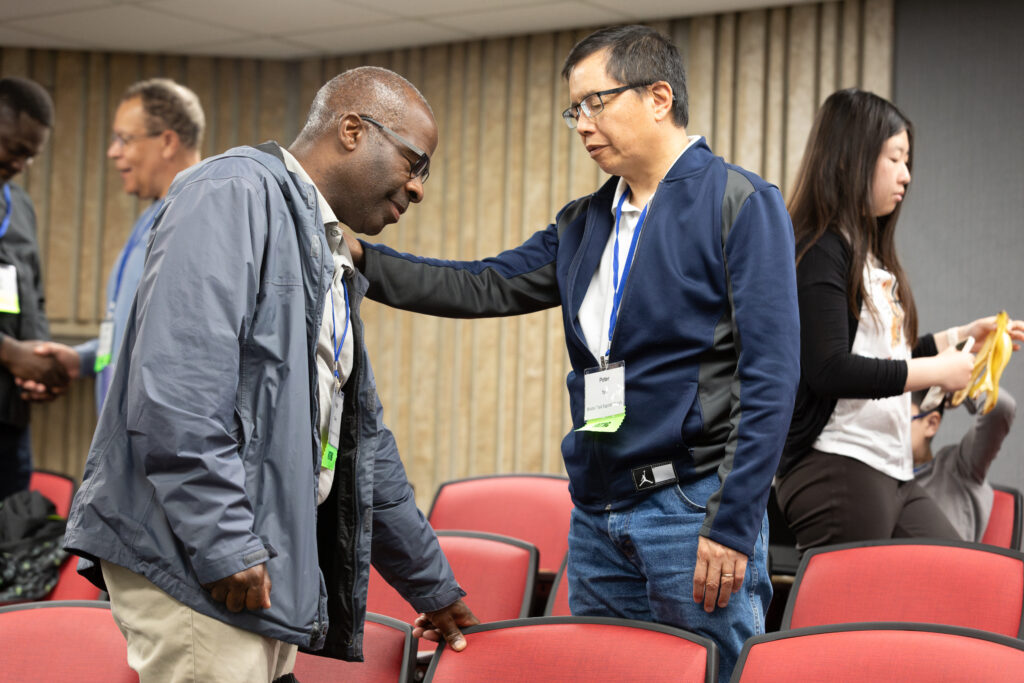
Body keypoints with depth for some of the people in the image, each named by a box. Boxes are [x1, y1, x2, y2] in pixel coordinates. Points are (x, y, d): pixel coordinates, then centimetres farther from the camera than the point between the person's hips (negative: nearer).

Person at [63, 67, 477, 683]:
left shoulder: (332, 261, 22)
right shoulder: (237, 192, -8)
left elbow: (362, 436, 29)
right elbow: (176, 384, -21)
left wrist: (434, 587, 31)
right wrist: (223, 546, -23)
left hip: (264, 569, 9)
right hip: (191, 561, -9)